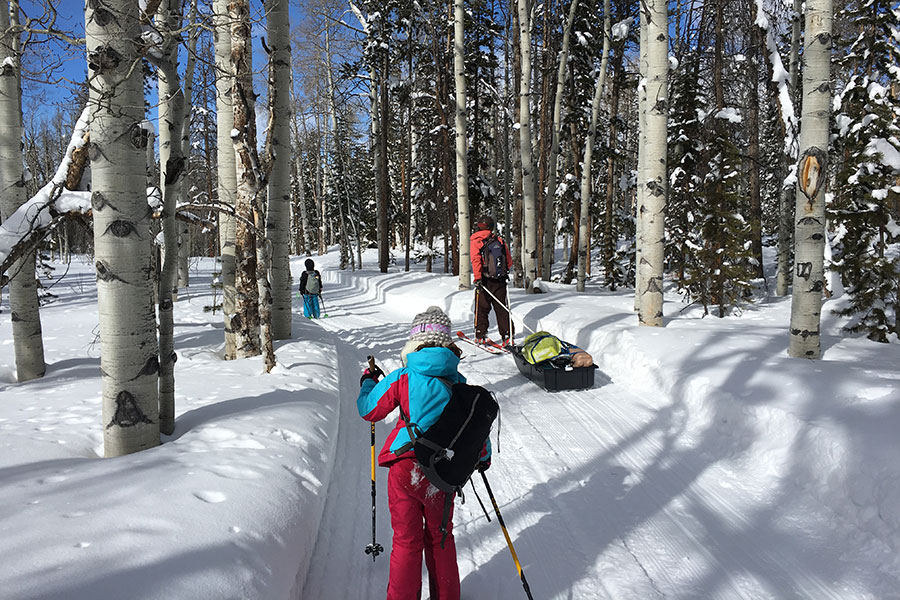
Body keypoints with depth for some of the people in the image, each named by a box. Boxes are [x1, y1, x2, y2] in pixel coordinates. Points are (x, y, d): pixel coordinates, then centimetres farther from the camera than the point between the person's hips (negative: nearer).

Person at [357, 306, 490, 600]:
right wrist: (483, 455, 27)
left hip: (406, 468, -2)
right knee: (440, 537, 22)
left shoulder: (401, 378, -4)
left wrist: (367, 383, 25)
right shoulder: (459, 381, 3)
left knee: (406, 541, 12)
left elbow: (368, 411, 5)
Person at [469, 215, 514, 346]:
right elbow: (509, 261, 11)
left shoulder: (475, 241, -5)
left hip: (485, 281, -3)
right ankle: (507, 336, 5)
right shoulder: (500, 240, 7)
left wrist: (477, 278, -18)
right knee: (502, 309, 8)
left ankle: (481, 336, 10)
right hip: (501, 281, 3)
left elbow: (476, 260, -17)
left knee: (482, 309, 8)